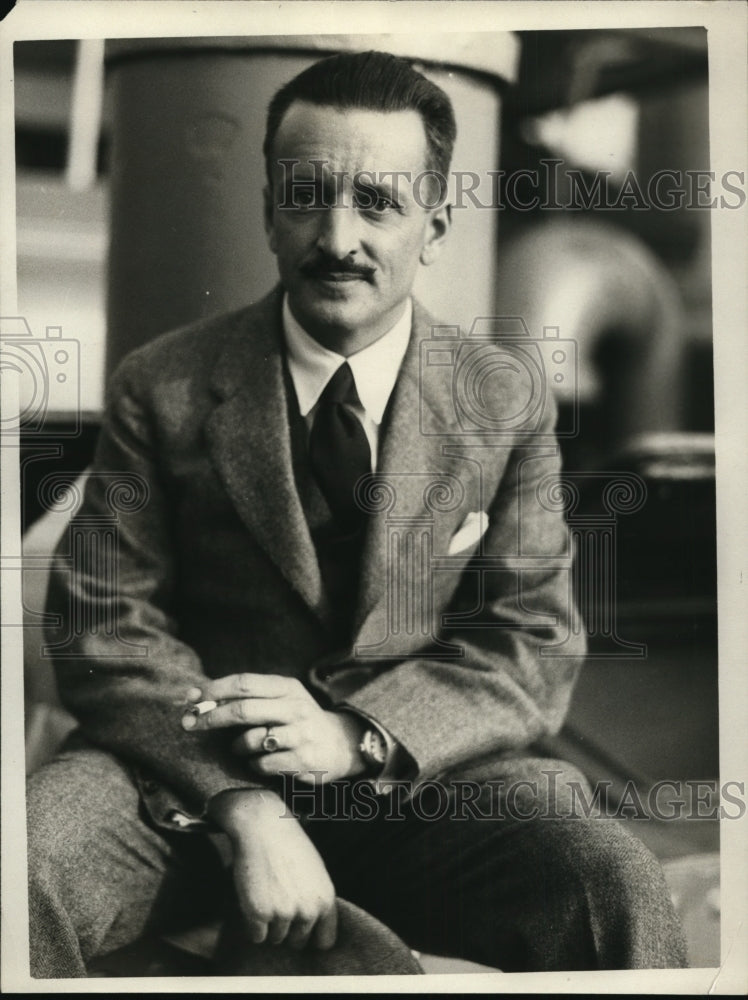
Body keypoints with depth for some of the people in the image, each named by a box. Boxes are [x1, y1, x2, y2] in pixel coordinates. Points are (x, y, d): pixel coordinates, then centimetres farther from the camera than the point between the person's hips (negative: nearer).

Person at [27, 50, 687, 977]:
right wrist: (245, 805, -19)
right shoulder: (162, 389, 0)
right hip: (192, 766, 0)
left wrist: (358, 734, -18)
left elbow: (534, 649, 0)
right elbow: (105, 621, -4)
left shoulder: (507, 411, 3)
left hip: (422, 773, 1)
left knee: (615, 887, -26)